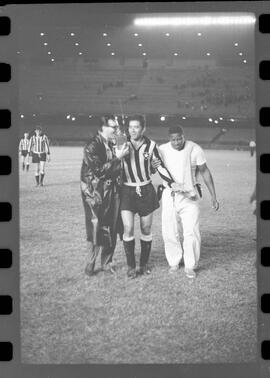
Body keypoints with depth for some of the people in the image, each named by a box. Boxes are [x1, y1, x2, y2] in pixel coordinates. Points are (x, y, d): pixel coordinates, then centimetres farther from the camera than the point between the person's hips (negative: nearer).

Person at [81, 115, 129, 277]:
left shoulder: (111, 145, 11)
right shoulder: (93, 146, -12)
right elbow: (99, 170, -20)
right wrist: (118, 157, -19)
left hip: (112, 192, 7)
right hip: (96, 194, -7)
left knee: (112, 230, 8)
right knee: (96, 230, -3)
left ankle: (107, 262, 22)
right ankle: (90, 265, 12)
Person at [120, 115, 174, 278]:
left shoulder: (151, 145, -3)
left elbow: (160, 167, 3)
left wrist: (173, 183, -4)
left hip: (146, 190, 1)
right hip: (127, 190, -1)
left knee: (146, 229, 8)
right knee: (128, 229, -10)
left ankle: (144, 264, 25)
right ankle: (131, 266, 5)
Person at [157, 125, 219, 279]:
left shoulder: (195, 149, -9)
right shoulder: (162, 150, -6)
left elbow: (205, 172, -1)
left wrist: (214, 197, -1)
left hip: (190, 197, -2)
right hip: (170, 196, 2)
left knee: (192, 233, -6)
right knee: (169, 232, 4)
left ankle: (190, 266, 10)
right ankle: (174, 262, 24)